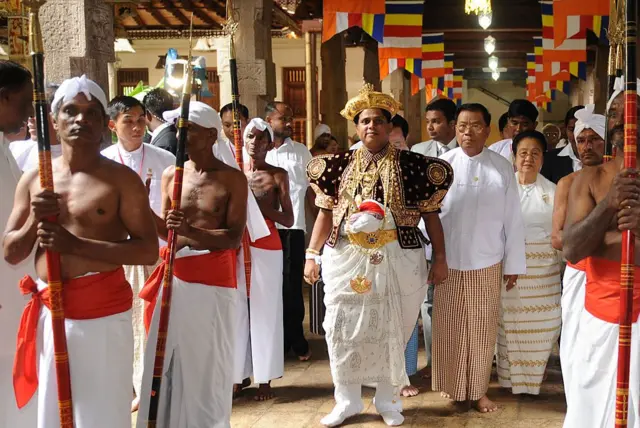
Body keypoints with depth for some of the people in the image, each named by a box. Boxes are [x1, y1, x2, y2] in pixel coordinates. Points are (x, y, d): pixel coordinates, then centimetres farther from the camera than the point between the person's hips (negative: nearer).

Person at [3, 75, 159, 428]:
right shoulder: (33, 179, 8)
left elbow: (148, 251, -13)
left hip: (103, 311, -4)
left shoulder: (121, 179, -6)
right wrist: (34, 221, -11)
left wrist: (75, 244, -21)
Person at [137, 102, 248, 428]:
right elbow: (166, 232, 9)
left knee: (209, 361, 4)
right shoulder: (171, 175, 7)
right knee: (166, 360, 7)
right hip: (176, 278, 4)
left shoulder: (232, 178, -4)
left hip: (214, 280, -3)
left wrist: (191, 231, -25)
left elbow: (234, 237, -10)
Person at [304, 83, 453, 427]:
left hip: (398, 261, -1)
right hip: (347, 260, 2)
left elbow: (431, 216, 1)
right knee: (344, 330, 6)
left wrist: (440, 259, 0)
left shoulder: (412, 165, -1)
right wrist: (312, 255, 1)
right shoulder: (340, 165, 5)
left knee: (391, 331, 9)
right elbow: (326, 213, 7)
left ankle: (388, 401, 27)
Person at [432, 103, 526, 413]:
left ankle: (478, 390, 24)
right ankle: (452, 385, 27)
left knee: (483, 328, 9)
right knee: (448, 327, 10)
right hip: (448, 261, 0)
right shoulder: (442, 165, -4)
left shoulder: (502, 167, -1)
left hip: (487, 263, 0)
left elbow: (513, 219, 1)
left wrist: (513, 264, 2)